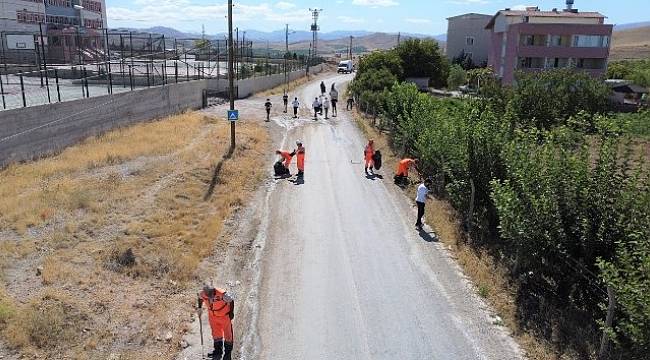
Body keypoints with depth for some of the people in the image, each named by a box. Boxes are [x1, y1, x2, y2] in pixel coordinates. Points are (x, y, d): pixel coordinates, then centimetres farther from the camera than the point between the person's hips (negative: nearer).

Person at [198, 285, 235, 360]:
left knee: (227, 334, 6)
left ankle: (228, 354, 21)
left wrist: (231, 312, -12)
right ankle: (218, 352, 31)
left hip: (225, 316, -4)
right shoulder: (202, 294, -21)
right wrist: (200, 307, 2)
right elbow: (200, 298, 6)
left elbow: (231, 301, -18)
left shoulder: (222, 294, -34)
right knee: (216, 334, 14)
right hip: (212, 316, 4)